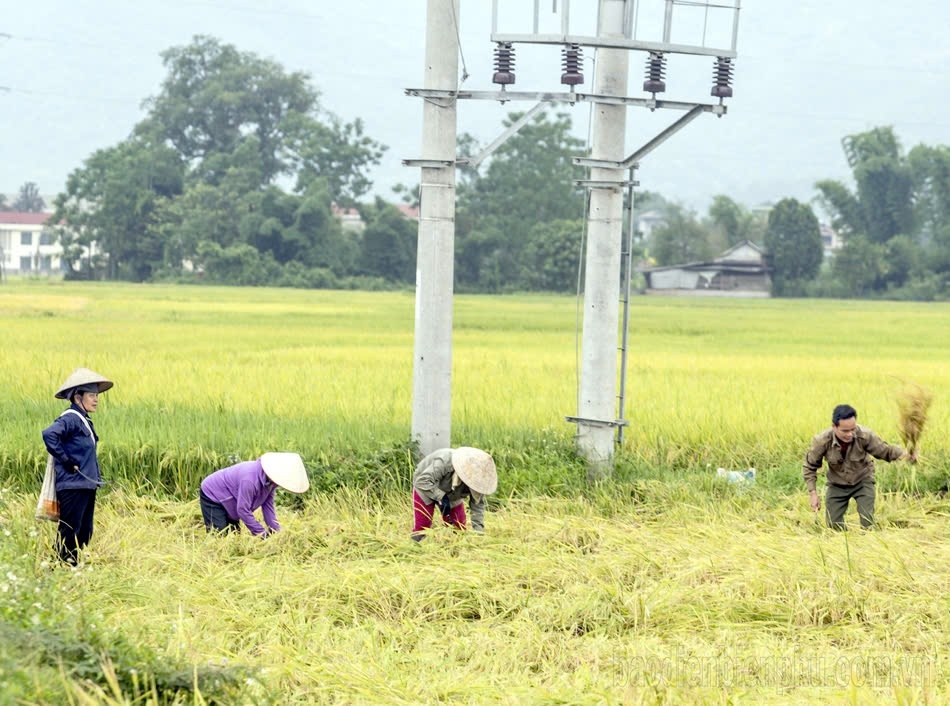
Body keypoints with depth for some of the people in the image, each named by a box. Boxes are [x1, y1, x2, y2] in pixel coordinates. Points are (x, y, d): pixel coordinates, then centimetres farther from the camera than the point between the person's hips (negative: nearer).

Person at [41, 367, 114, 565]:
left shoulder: (85, 421, 15)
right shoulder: (70, 419, -15)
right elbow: (49, 434, -32)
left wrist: (96, 478, 13)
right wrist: (66, 461, -23)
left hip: (86, 487, 10)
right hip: (73, 487, -10)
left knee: (84, 533, 13)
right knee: (69, 534, -6)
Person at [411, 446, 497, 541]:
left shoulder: (476, 479, -25)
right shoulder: (443, 462, -42)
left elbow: (478, 505, -18)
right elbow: (422, 480, -42)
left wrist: (478, 531, -27)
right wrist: (442, 497, -45)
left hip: (451, 496, 4)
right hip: (425, 489, -4)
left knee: (459, 527, -5)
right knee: (421, 526, -14)